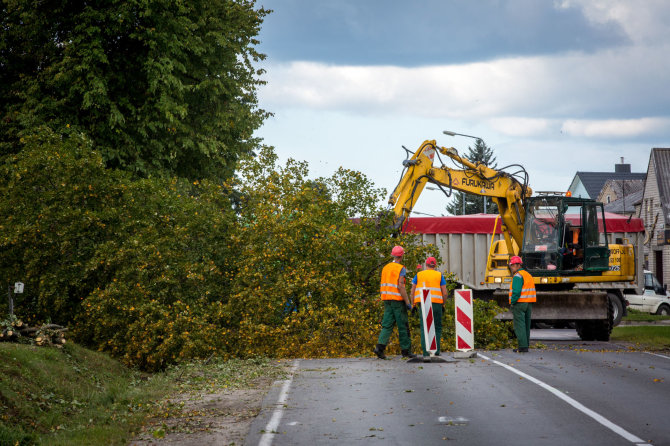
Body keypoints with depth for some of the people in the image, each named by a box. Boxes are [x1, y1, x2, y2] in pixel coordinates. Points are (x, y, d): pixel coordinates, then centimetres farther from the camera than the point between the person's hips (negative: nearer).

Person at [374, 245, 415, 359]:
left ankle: (380, 347, -16)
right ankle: (406, 350, 9)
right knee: (403, 326, 3)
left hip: (386, 299, 6)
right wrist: (408, 303, -14)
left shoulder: (385, 268, 13)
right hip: (398, 299, -6)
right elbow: (401, 286, -17)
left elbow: (383, 286, 14)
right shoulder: (401, 269, -9)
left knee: (387, 325, 2)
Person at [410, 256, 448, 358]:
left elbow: (412, 291, 6)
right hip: (436, 304, -1)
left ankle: (425, 351, -8)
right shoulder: (439, 275, 7)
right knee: (437, 327, 10)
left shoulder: (418, 275, 10)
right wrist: (443, 303, 16)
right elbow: (444, 293, 2)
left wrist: (413, 304, 11)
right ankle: (436, 350, 2)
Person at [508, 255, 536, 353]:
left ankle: (523, 347, -13)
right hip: (528, 304, 9)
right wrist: (531, 306, 17)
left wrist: (512, 303, -12)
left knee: (519, 326, -8)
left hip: (519, 303, -9)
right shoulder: (528, 275, 18)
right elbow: (532, 291, 18)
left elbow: (516, 291, -21)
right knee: (526, 325, 11)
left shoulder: (517, 276, -11)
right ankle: (525, 346, 13)